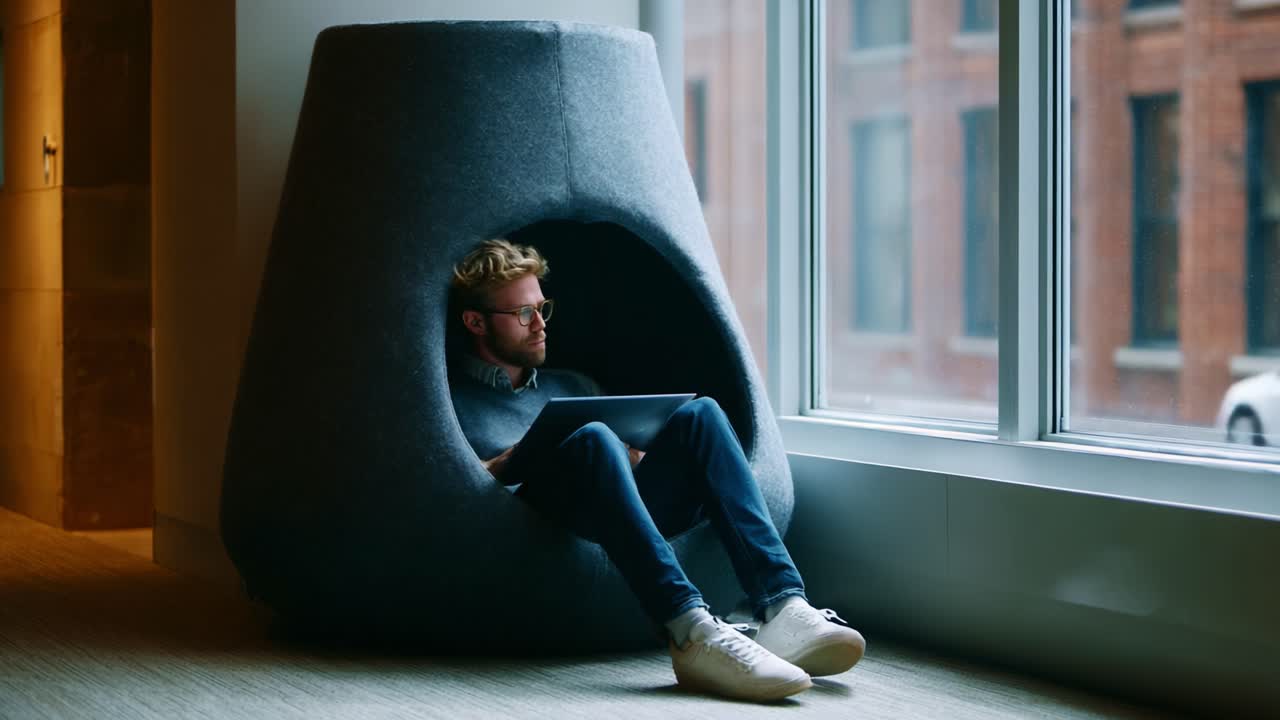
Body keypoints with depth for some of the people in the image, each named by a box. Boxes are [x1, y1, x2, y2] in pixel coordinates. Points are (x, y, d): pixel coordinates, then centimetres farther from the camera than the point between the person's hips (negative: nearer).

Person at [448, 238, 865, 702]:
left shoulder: (572, 386, 34)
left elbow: (625, 463, 26)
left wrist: (635, 456, 4)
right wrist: (507, 463, -9)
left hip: (612, 531, 5)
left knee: (699, 414, -16)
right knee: (592, 440, -34)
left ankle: (782, 607, -35)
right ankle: (692, 634, -52)